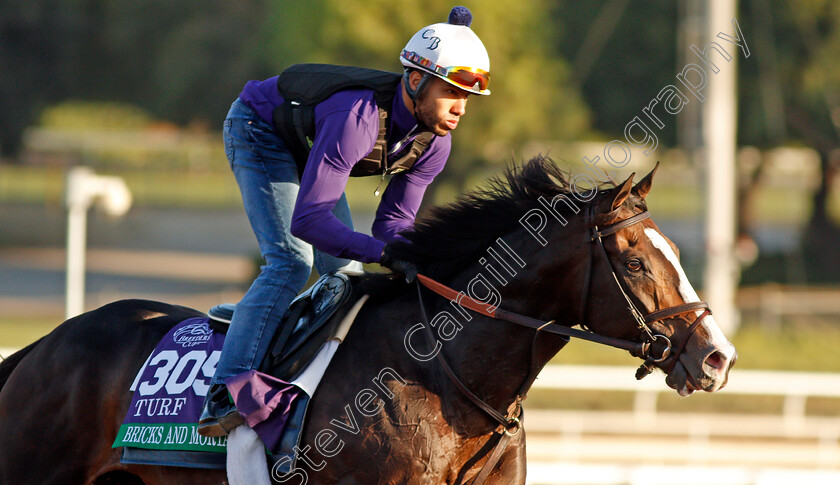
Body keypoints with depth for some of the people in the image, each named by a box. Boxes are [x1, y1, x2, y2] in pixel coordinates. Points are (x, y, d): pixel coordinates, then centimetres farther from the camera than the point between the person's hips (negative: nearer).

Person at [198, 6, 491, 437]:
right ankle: (222, 398, -29)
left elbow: (394, 220, -10)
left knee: (345, 270, 4)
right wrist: (383, 254, -51)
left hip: (309, 144, 8)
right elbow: (307, 219, -45)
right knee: (290, 263, -23)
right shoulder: (356, 117, -44)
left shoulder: (434, 139, -19)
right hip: (258, 131, -8)